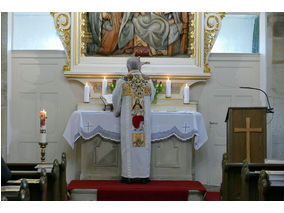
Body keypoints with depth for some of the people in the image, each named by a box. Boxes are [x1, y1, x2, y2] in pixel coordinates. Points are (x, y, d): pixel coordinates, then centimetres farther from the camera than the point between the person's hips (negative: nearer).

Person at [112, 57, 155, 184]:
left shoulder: (123, 81, -3)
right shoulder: (148, 81, 3)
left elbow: (116, 99, 8)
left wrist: (117, 112, 27)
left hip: (127, 118, -1)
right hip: (144, 118, 2)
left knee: (128, 145, 3)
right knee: (144, 144, 6)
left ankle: (128, 176, 5)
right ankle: (144, 175, 8)